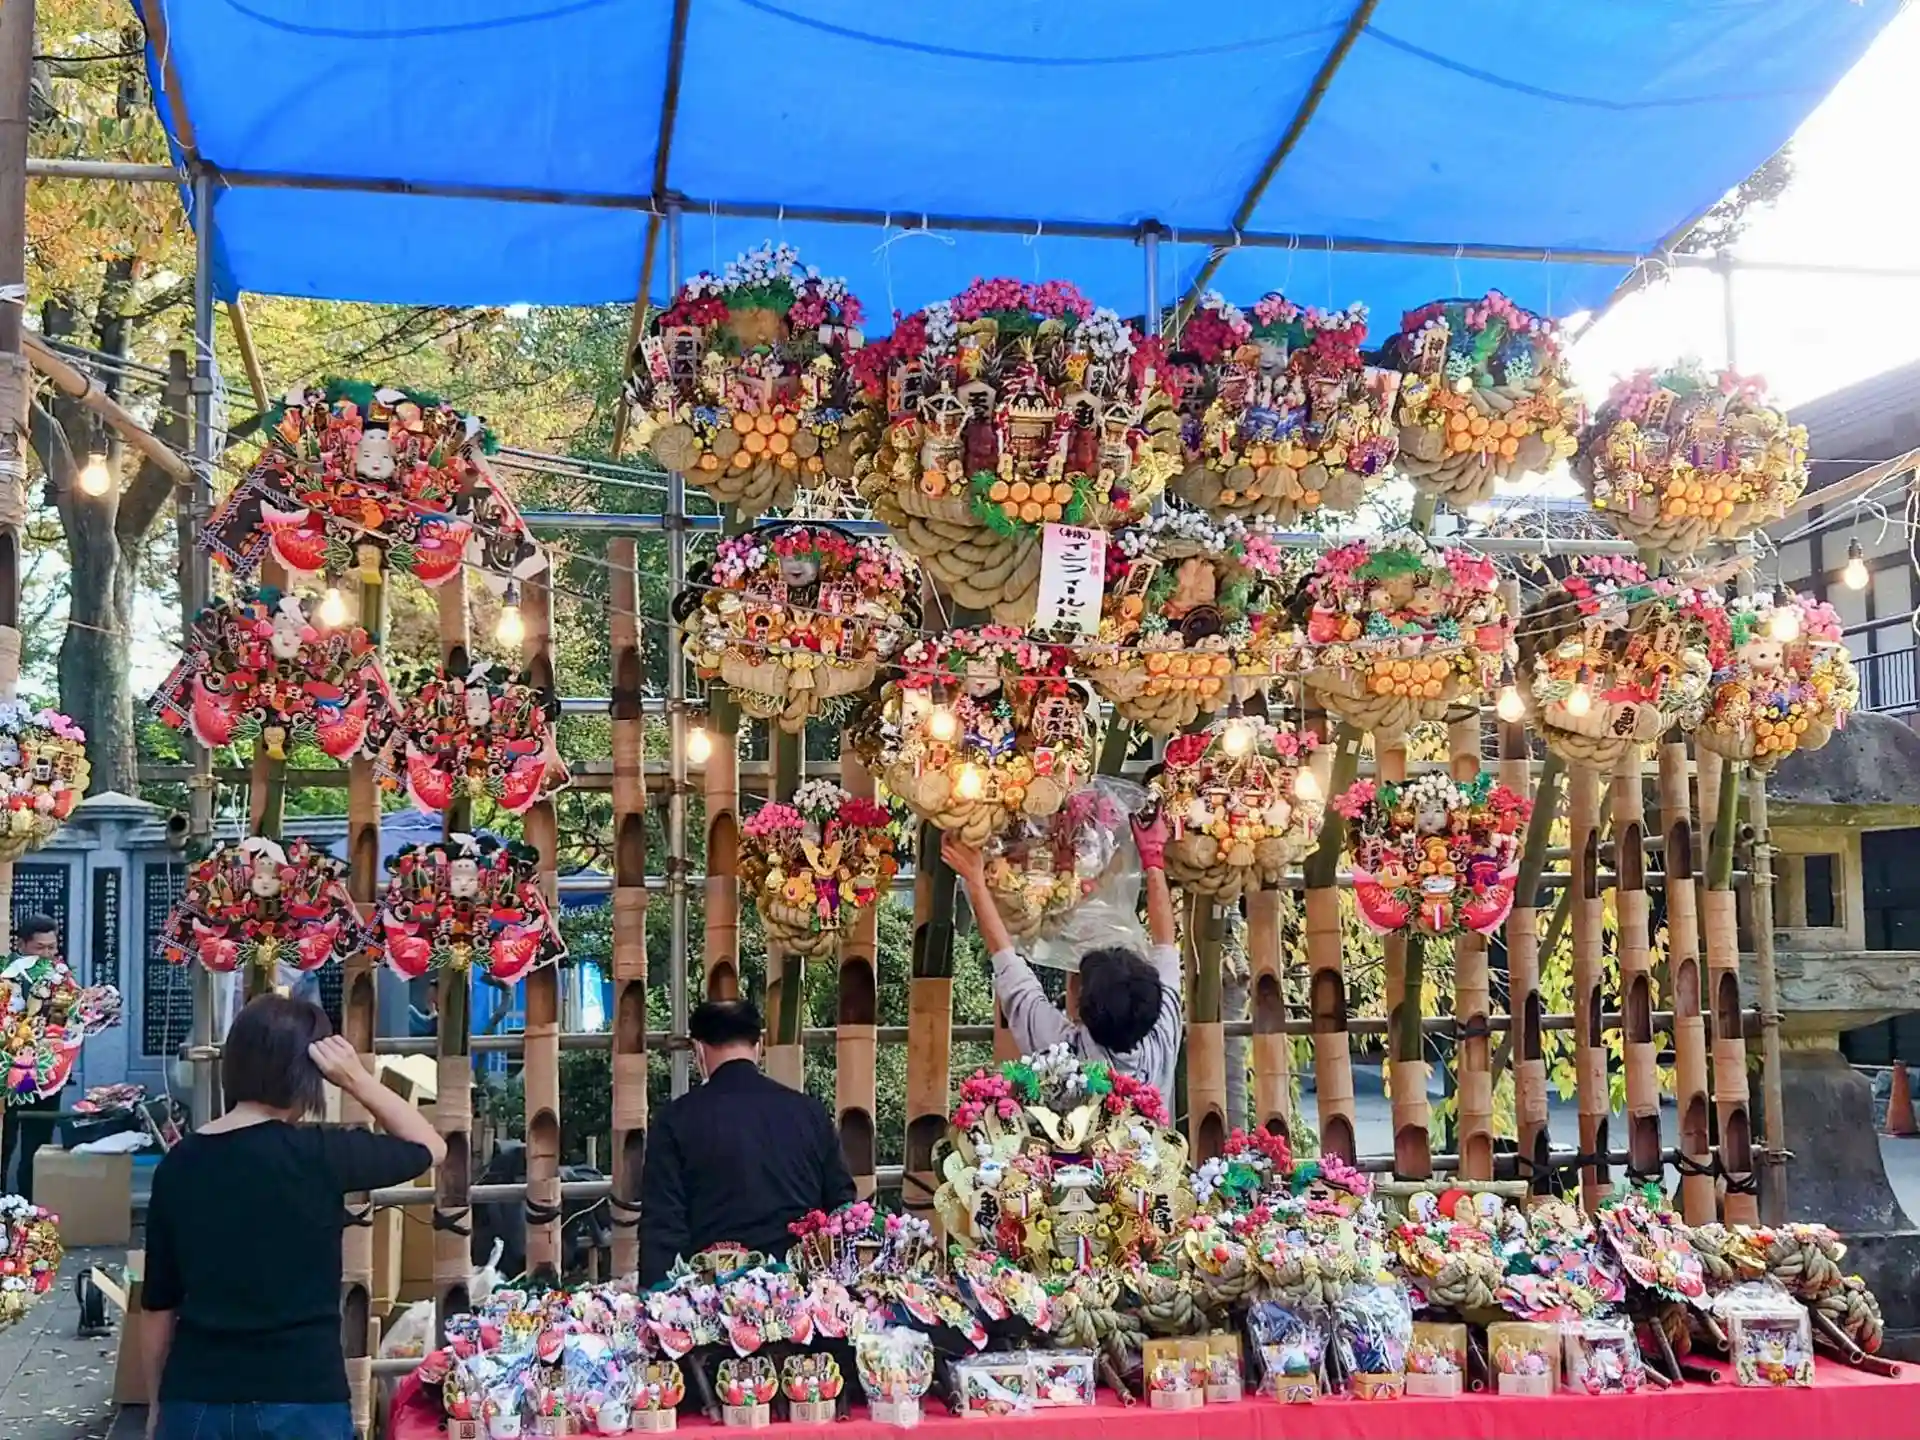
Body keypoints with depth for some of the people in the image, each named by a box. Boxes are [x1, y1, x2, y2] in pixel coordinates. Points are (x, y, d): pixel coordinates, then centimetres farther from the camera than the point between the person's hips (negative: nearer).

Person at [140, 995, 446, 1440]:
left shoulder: (178, 1164, 2)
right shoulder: (316, 1155, -11)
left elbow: (159, 1305, 9)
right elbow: (429, 1147, 5)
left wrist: (157, 1403, 20)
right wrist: (355, 1078, -1)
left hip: (195, 1399, 4)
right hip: (298, 1399, -4)